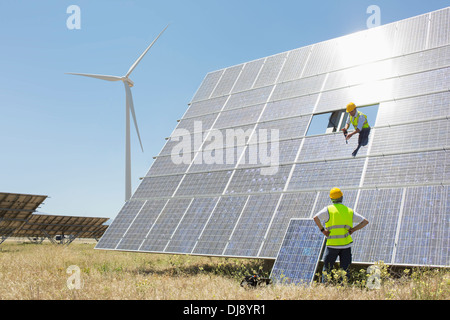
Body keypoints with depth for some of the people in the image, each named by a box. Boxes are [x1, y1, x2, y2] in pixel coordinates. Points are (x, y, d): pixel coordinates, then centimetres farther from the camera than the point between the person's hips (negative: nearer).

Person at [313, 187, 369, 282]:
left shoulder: (328, 209, -2)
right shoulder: (350, 211, 10)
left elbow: (316, 217, -18)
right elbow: (365, 221, 11)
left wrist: (322, 229, -9)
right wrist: (353, 229, 5)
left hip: (332, 244, -2)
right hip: (346, 244, 3)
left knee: (326, 269, 7)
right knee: (344, 270, 8)